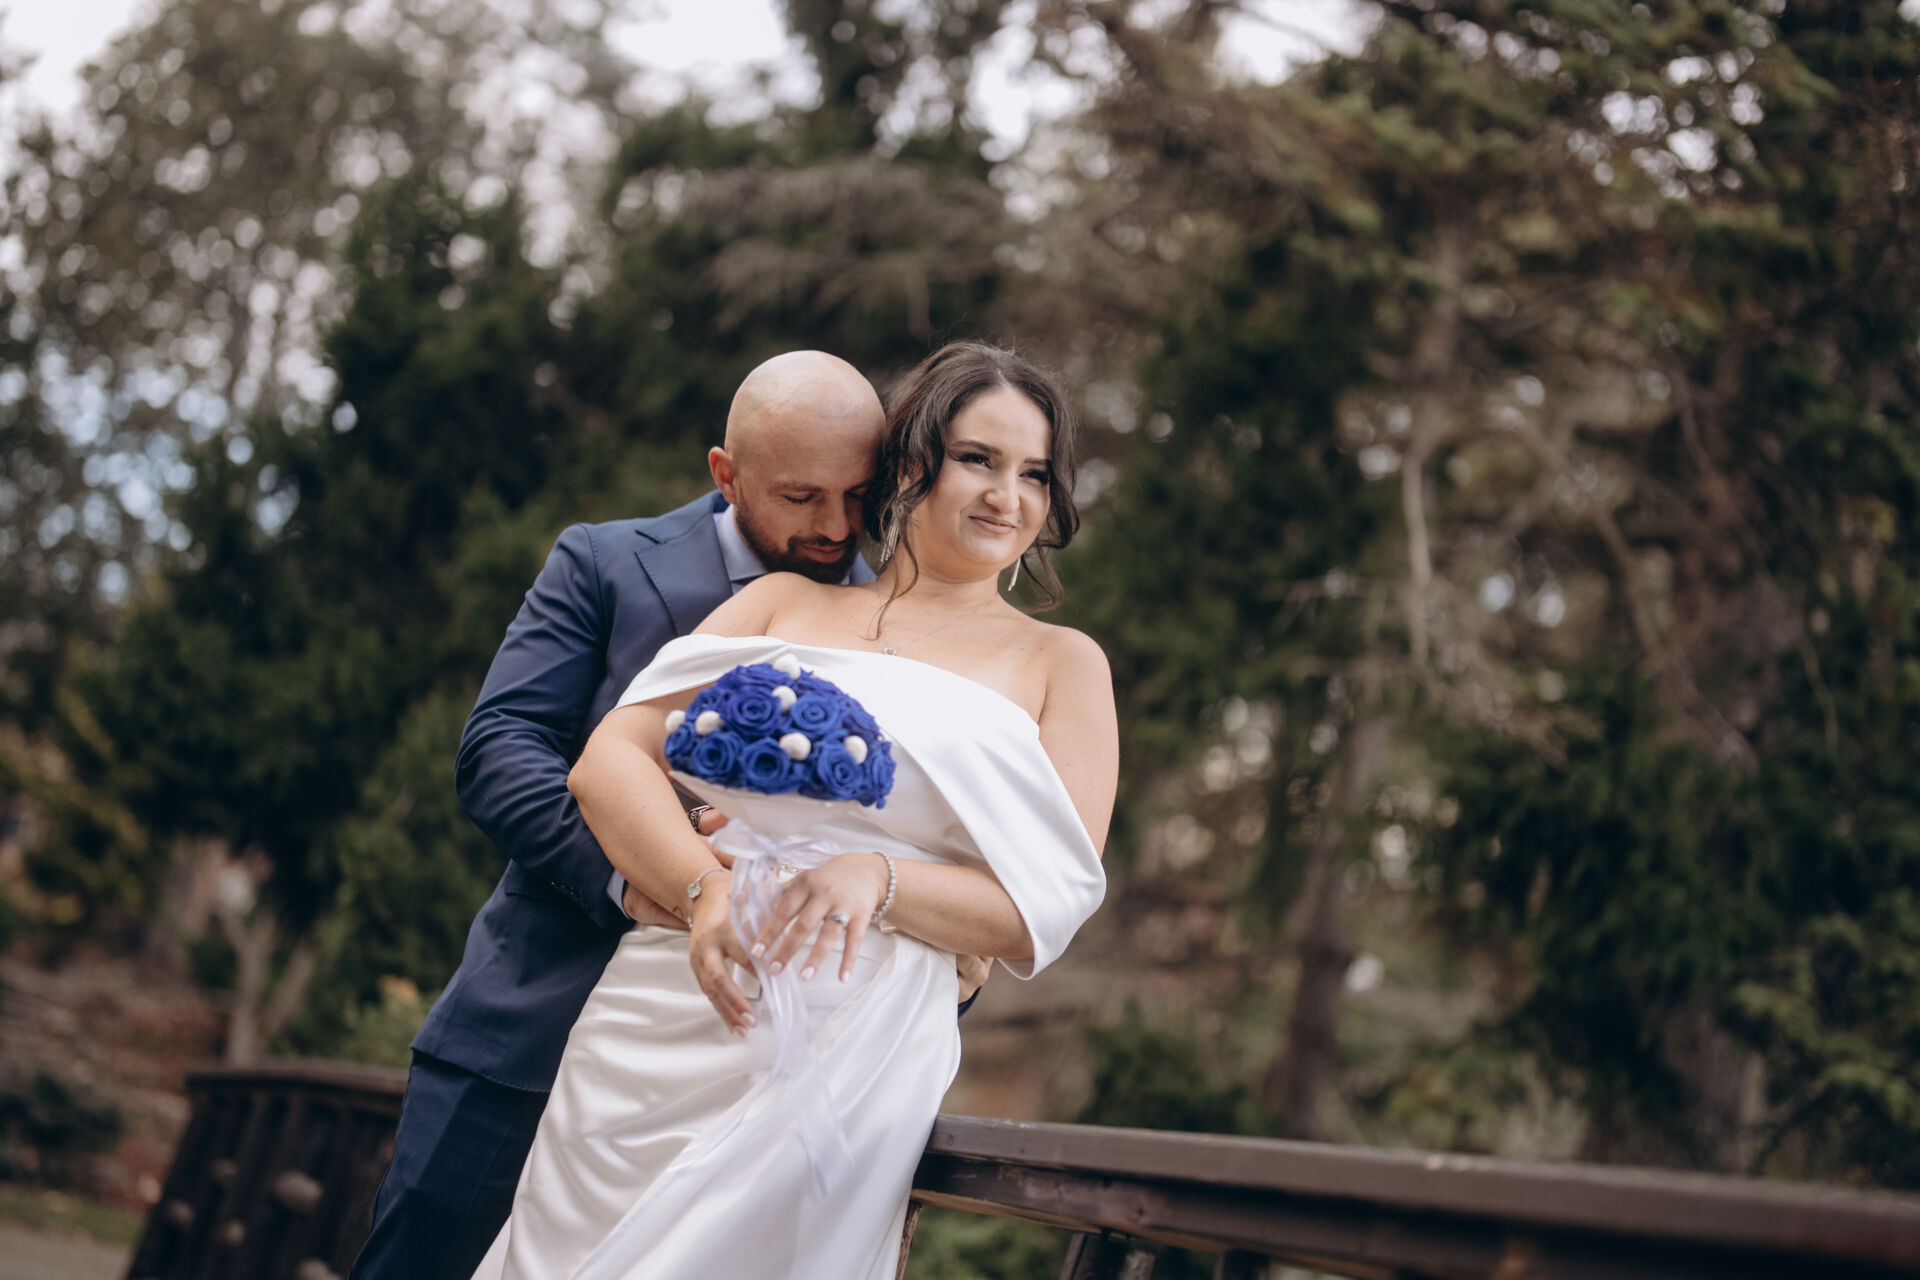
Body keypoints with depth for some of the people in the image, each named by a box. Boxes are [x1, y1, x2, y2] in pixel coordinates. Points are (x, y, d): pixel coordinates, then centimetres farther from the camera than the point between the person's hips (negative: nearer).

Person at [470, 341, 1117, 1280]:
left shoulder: (1062, 665, 11)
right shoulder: (785, 602, 15)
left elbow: (1047, 913, 2)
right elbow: (610, 756, 4)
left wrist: (880, 880, -17)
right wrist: (705, 889, -16)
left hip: (849, 1054, -2)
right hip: (660, 1019, 2)